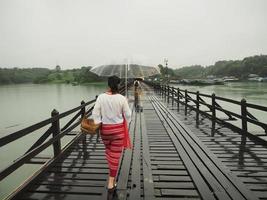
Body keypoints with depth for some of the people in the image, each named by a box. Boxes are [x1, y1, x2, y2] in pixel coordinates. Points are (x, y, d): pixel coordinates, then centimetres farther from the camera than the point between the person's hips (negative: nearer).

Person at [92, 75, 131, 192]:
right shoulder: (122, 98, -13)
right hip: (118, 128, -2)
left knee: (108, 149, 29)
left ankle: (112, 171, 48)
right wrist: (125, 125, 11)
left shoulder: (101, 97, -10)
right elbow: (127, 115, -5)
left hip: (104, 128, 2)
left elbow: (95, 113, -9)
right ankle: (111, 182, 14)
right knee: (115, 155, 8)